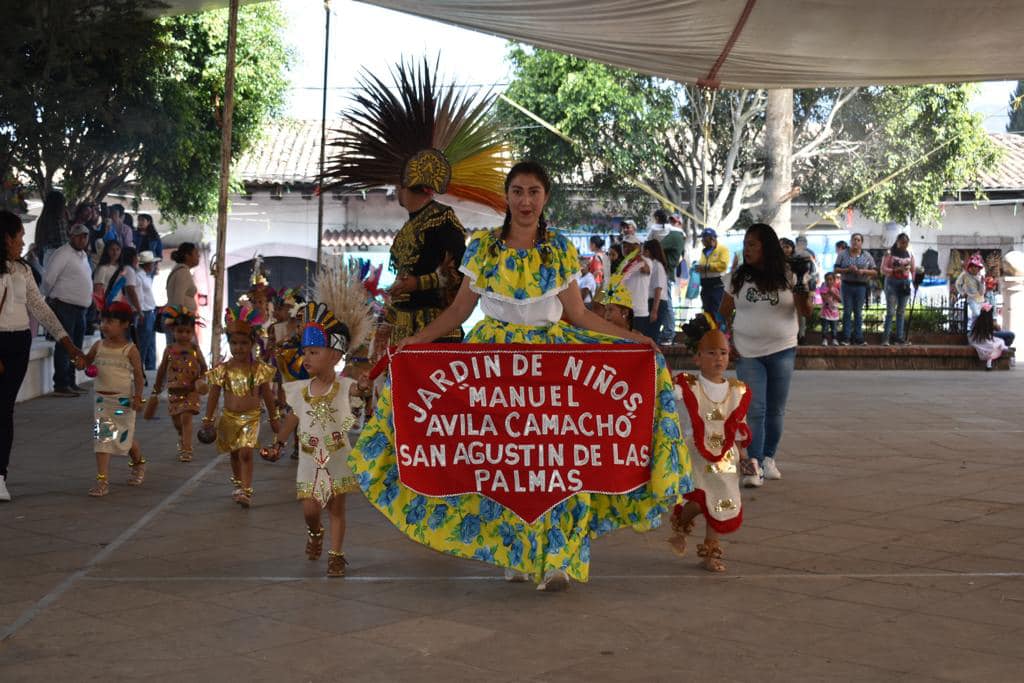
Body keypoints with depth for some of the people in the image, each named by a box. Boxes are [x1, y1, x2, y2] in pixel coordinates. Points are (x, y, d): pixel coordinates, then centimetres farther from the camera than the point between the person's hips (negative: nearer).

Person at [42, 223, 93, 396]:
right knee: (64, 346, -8)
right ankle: (61, 385, -5)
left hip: (81, 308, 9)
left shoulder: (84, 255, 17)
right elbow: (48, 278, -12)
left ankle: (71, 383, 19)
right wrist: (50, 297, 1)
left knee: (76, 347, 12)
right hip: (65, 306, -9)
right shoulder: (63, 254, -11)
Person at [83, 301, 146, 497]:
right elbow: (86, 360, 17)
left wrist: (137, 397, -14)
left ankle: (138, 464, 42)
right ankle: (102, 480, -6)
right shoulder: (99, 346, 4)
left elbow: (138, 374, -7)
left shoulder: (130, 350, -8)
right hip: (102, 399, 3)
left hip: (123, 400, -3)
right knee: (102, 438, -5)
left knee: (126, 437, 11)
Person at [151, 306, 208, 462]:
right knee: (177, 421, 12)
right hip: (174, 391, 3)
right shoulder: (169, 350, 1)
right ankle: (183, 442, 39)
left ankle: (186, 450, -11)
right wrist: (156, 391, 15)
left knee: (186, 418, -13)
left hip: (190, 391, -3)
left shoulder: (195, 350, -4)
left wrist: (200, 381, -14)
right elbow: (162, 371, 11)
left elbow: (204, 368, 4)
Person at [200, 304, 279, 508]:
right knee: (235, 454, 17)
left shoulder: (260, 369, -7)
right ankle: (238, 484, 38)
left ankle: (246, 491, -14)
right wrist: (208, 420, 3)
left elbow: (267, 396, 3)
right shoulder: (222, 370, -5)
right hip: (229, 418, 3)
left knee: (246, 453, -15)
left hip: (251, 418, -2)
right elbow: (213, 397, 2)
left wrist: (274, 418, 9)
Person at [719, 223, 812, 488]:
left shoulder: (786, 276, -2)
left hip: (782, 351, 0)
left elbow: (806, 312, -2)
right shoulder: (739, 277, 2)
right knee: (754, 410, -8)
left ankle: (769, 458, 23)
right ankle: (754, 466, -11)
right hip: (748, 353, 0)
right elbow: (724, 312, 10)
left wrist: (801, 288, -20)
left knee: (776, 410, 9)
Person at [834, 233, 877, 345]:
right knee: (847, 311, -1)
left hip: (861, 286, 1)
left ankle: (858, 337, 8)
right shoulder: (843, 255, 5)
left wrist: (864, 271, -13)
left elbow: (875, 272, 5)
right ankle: (846, 338, 1)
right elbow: (836, 269, 0)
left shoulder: (867, 256, 7)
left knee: (858, 312, 4)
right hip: (847, 285, -1)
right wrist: (848, 270, -16)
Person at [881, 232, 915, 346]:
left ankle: (900, 337, 11)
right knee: (890, 312, -9)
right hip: (892, 283, -4)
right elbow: (883, 269, -6)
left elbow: (913, 270, 13)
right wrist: (896, 269, -20)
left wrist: (915, 282, -4)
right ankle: (885, 338, -8)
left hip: (905, 284, 4)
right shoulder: (890, 253, -2)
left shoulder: (909, 254, 10)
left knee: (901, 312, 7)